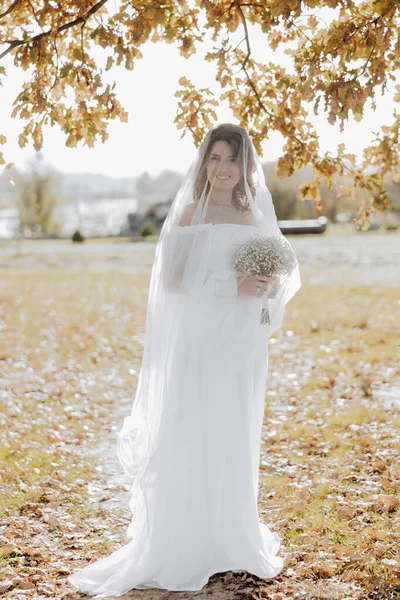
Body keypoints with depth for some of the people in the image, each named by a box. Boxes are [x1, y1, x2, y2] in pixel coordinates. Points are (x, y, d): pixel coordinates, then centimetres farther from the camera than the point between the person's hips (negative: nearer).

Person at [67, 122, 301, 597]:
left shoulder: (254, 217, 10)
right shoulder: (189, 214, -3)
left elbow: (272, 277, 17)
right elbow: (174, 280, -11)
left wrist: (270, 287, -6)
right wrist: (233, 288, -19)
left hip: (241, 348, 4)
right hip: (198, 344, -4)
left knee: (235, 446, 11)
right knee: (189, 446, -1)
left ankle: (231, 542, 24)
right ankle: (179, 551, 9)